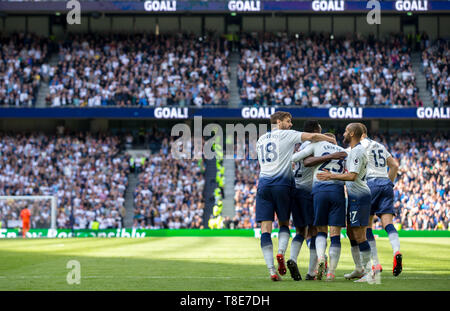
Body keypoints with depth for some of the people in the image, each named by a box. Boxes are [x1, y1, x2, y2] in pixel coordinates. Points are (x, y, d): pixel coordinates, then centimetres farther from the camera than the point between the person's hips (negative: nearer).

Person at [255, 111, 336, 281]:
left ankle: (271, 270, -13)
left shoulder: (260, 140, 21)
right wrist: (331, 139, 11)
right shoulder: (286, 135, 5)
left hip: (263, 184, 3)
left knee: (265, 229, -3)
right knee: (284, 223, 15)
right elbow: (311, 136, -4)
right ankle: (281, 253, -12)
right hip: (281, 183, -3)